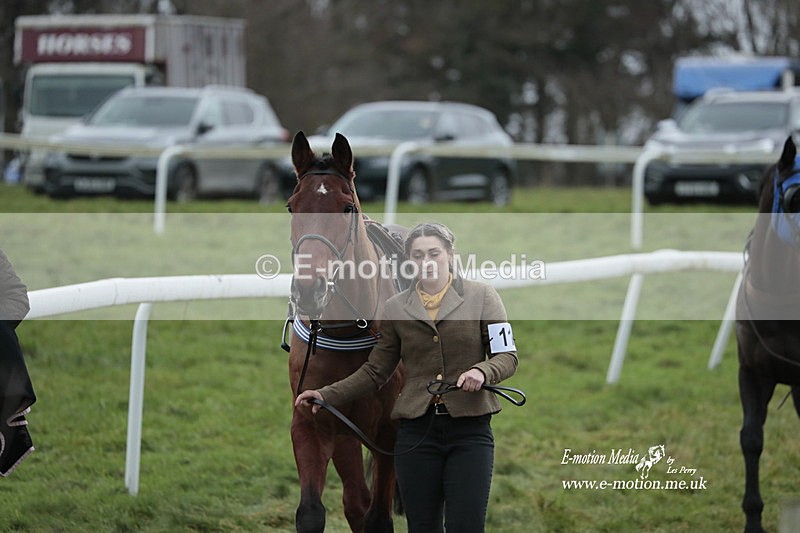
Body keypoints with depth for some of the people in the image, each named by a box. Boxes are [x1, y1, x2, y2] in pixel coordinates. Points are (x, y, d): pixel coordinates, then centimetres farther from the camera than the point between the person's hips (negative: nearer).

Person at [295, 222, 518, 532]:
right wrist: (327, 396, 2)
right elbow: (376, 371, 12)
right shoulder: (396, 308, 9)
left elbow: (507, 356, 1)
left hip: (470, 428, -2)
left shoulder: (481, 296, 3)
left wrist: (482, 371, -20)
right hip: (417, 430, 2)